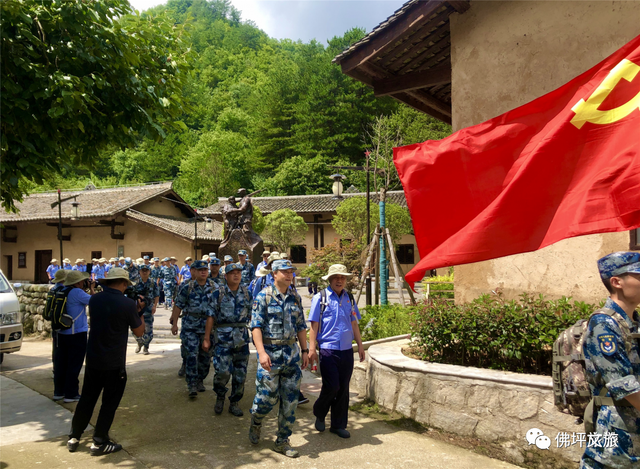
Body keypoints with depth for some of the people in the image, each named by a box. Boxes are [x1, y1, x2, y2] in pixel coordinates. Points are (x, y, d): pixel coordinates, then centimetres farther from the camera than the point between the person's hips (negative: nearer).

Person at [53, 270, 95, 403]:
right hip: (77, 333, -8)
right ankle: (71, 394, 6)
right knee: (74, 365, 1)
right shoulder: (77, 292, -19)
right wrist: (92, 289, -2)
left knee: (61, 363, 16)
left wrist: (88, 291, 9)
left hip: (62, 333, 8)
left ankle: (58, 392, 26)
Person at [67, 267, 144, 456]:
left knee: (87, 398, 18)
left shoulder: (94, 299, -1)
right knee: (109, 403, 9)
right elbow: (139, 332, -6)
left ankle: (74, 438, 28)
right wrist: (139, 311, 6)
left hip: (93, 359, 5)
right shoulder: (128, 304, -17)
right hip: (114, 364, -5)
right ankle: (99, 443, 16)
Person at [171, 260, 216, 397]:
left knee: (206, 356, 10)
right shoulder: (187, 287, -2)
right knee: (191, 355, -7)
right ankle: (192, 385, -1)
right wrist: (174, 323, 1)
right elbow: (178, 306, 2)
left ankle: (200, 380, 28)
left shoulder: (214, 288, 3)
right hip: (190, 327, -2)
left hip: (208, 327, 3)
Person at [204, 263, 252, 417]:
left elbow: (252, 315, 13)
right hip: (224, 337, -3)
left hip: (242, 337, 3)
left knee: (240, 373, 7)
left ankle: (234, 403, 23)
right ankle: (220, 398, 18)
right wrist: (206, 338, -2)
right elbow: (211, 316, -1)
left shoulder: (247, 293, 7)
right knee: (223, 371, -10)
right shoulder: (218, 294, -2)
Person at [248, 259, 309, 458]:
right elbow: (256, 326, -12)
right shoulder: (264, 296, -7)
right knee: (268, 395, 1)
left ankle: (282, 441, 19)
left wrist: (305, 350, 9)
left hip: (291, 352, 5)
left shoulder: (295, 297, 8)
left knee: (290, 399, 6)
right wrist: (261, 352, -21)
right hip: (270, 352, -5)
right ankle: (256, 422, 34)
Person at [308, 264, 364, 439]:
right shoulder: (320, 298, -2)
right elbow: (314, 325, -3)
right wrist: (311, 349, -8)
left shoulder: (349, 298, 11)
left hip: (347, 350, 5)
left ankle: (338, 425, 23)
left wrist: (360, 345, 15)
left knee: (343, 388, 8)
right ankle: (319, 414, 22)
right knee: (331, 386, -7)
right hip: (328, 350, -4)